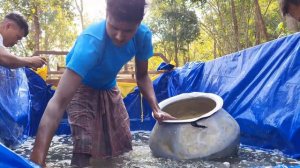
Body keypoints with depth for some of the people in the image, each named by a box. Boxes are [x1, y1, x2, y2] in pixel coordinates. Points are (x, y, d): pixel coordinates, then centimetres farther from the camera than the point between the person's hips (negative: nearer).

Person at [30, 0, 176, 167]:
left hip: (108, 87, 5)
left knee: (121, 144, 10)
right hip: (81, 88, -5)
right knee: (84, 149, -19)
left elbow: (142, 76, -5)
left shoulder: (143, 35, -25)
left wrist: (156, 108, -21)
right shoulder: (91, 42, -41)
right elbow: (59, 101, -48)